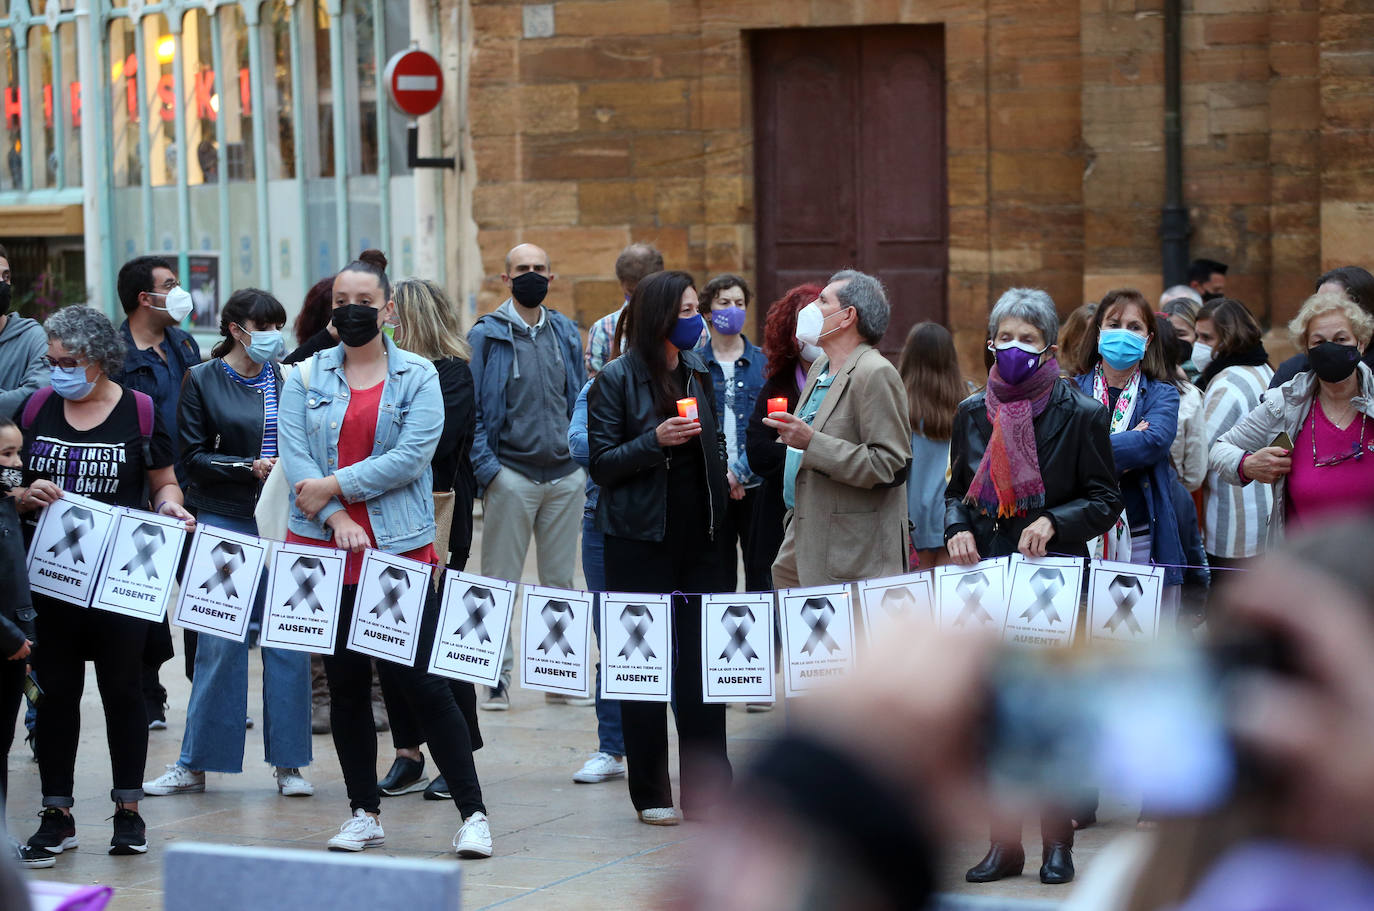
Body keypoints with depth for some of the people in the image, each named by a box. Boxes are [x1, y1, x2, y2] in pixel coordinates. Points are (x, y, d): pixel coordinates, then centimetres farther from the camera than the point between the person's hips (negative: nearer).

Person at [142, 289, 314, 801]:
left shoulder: (288, 379, 9)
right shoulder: (203, 381, 3)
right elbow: (193, 456, 0)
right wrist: (250, 468, -12)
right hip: (225, 520, -2)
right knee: (220, 640, -2)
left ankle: (288, 762, 8)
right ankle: (195, 764, 7)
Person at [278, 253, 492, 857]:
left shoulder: (418, 377, 3)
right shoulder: (307, 378, 9)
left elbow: (411, 457, -9)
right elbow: (295, 456, -2)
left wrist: (336, 486, -12)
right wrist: (336, 517, -15)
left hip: (400, 549, -3)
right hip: (325, 548, 3)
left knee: (421, 681, -7)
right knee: (345, 683, 8)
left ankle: (472, 812, -1)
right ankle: (364, 814, 18)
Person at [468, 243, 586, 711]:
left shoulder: (565, 333, 13)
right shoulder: (487, 335, -1)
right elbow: (472, 408, -4)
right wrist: (486, 467, -12)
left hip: (565, 475, 4)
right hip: (511, 474, -4)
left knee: (560, 580, 8)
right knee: (501, 581, -1)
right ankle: (498, 676, 4)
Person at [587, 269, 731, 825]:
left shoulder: (698, 373, 12)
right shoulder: (616, 379, -5)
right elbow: (601, 462, -9)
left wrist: (722, 471, 9)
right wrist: (655, 441, -21)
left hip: (698, 536, 5)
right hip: (641, 542, -5)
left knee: (702, 661, 3)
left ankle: (706, 787, 8)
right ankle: (651, 794, 8)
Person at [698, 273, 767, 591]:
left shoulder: (763, 362, 5)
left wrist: (739, 470, -12)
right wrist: (718, 475, -9)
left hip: (755, 484, 0)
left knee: (761, 574, 1)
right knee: (717, 578, 4)